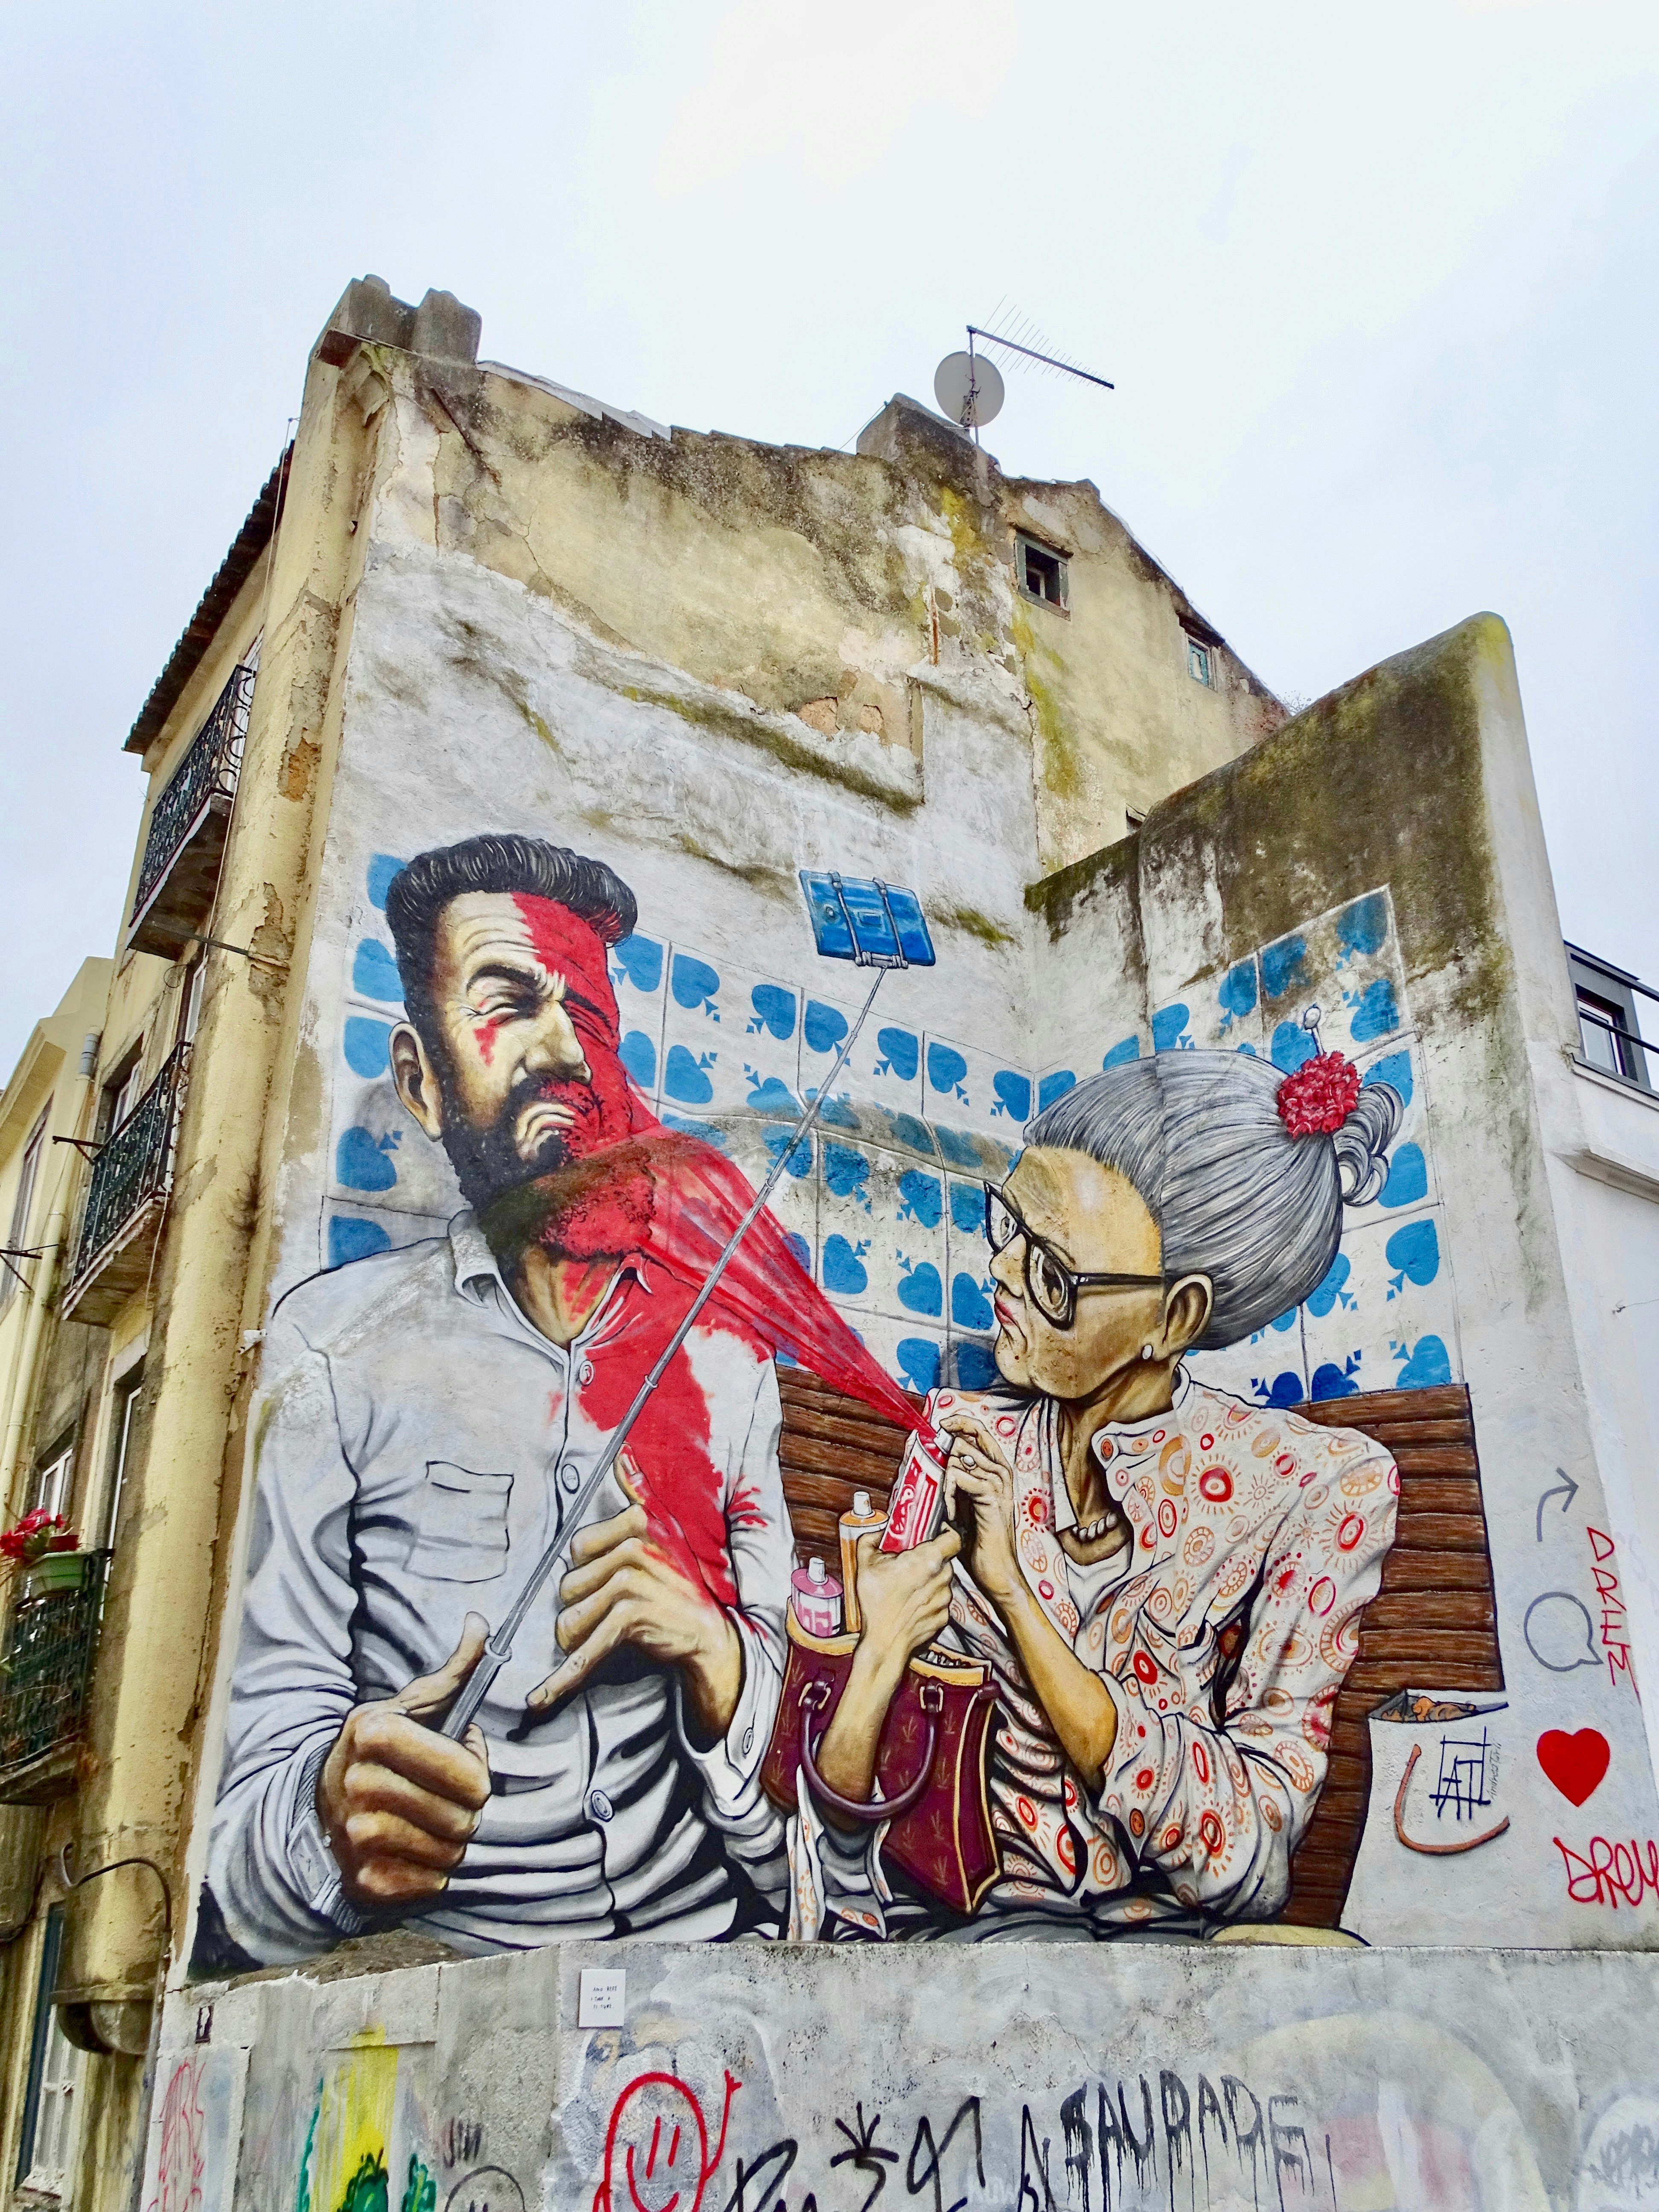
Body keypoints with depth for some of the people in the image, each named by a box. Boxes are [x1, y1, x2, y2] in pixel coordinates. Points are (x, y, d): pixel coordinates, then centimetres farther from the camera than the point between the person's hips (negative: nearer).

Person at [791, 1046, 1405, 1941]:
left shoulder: (1320, 1488, -12)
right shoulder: (964, 1441, -4)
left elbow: (1244, 1854, -17)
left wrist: (1011, 1590, -22)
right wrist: (878, 1656, -23)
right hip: (971, 1913, 0)